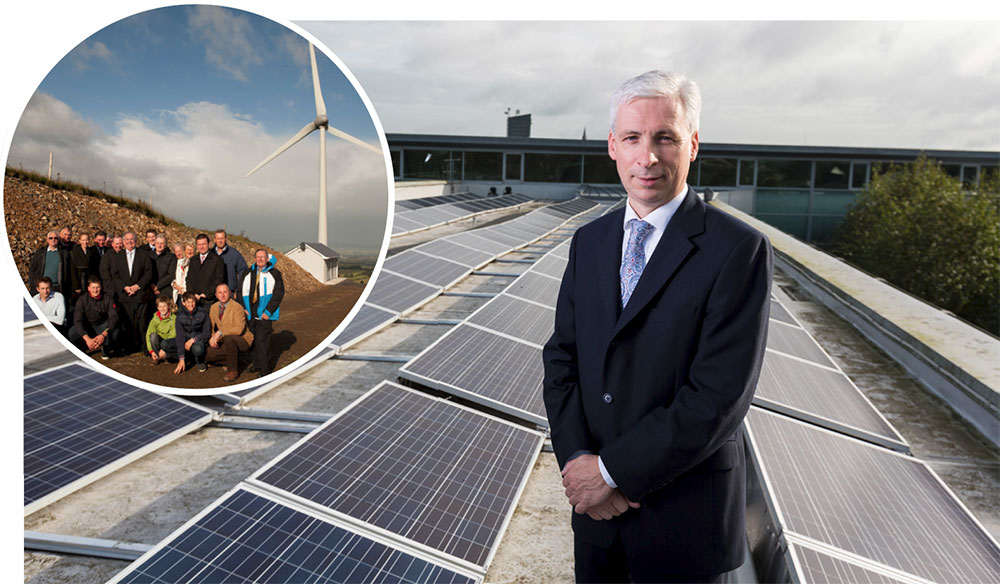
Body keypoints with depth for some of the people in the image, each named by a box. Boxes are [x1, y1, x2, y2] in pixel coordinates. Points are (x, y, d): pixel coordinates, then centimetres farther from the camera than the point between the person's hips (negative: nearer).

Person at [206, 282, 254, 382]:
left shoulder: (237, 307, -17)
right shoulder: (213, 308, 5)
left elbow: (239, 329, -28)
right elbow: (211, 327, 14)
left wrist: (220, 332, -31)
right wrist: (212, 338, -5)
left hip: (242, 340, -7)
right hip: (224, 342, 7)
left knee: (229, 338, -39)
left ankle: (233, 370, -25)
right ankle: (234, 360, 10)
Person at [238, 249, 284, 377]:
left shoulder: (274, 274, -2)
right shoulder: (248, 274, 11)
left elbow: (279, 293, -7)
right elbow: (240, 291, 16)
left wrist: (268, 311, -12)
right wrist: (242, 308, 5)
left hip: (265, 315, -5)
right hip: (251, 314, 5)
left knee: (262, 340, -10)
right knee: (255, 339, 11)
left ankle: (265, 368, -2)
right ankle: (257, 363, 25)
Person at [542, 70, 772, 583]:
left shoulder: (739, 250, -16)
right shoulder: (589, 241, 3)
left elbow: (719, 396, -21)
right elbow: (561, 355, 2)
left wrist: (612, 469, -17)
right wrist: (577, 458, -11)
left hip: (684, 514, -4)